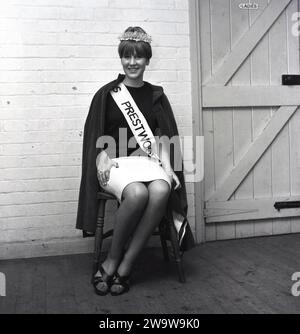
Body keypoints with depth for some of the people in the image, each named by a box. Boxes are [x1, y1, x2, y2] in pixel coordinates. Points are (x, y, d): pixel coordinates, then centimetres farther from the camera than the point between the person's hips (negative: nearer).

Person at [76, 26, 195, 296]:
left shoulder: (156, 95, 14)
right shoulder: (107, 94, 8)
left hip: (148, 160, 2)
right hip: (116, 162, -2)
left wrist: (167, 166, -5)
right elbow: (95, 137, 8)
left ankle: (123, 265, -22)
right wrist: (103, 159, -9)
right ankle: (114, 258, -12)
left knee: (161, 191, -33)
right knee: (137, 193, -36)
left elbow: (163, 136, 10)